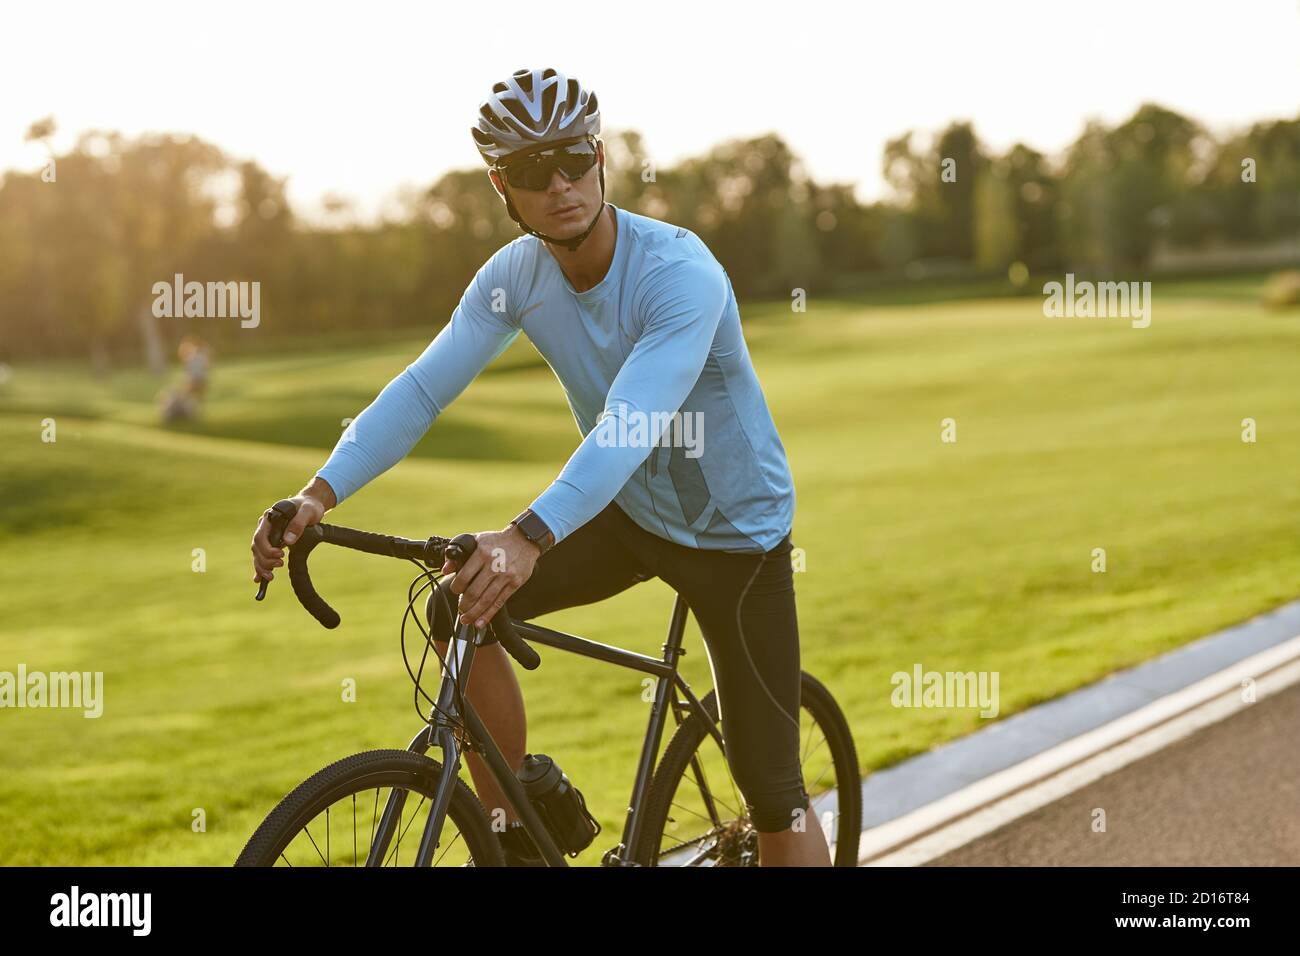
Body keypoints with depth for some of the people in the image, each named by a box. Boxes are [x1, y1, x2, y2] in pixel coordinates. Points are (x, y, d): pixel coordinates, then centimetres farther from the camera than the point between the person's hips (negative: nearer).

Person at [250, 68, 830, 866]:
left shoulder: (682, 273, -29)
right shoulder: (515, 274, -10)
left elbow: (630, 426, -42)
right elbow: (422, 388, -16)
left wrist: (530, 537, -57)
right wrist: (319, 493, -31)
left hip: (737, 533, -5)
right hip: (628, 511, 5)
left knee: (772, 791, -5)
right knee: (460, 610, -15)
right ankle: (517, 840, 1)